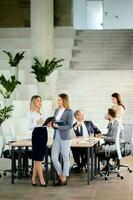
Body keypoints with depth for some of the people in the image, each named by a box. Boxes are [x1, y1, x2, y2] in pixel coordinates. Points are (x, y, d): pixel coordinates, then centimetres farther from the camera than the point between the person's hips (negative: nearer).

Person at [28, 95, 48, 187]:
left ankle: (34, 178, 15)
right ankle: (42, 180, -4)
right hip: (37, 134, -8)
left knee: (38, 158, 9)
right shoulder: (31, 113, -3)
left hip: (44, 133, 8)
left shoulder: (41, 113, 18)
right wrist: (36, 123, -25)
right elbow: (29, 127, -9)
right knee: (38, 158, -5)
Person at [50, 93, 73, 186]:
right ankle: (60, 175, 20)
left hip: (65, 137, -6)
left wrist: (58, 126, -20)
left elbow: (69, 126, -12)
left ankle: (64, 178, 12)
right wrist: (52, 124, -4)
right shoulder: (57, 111, 13)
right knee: (54, 158, 2)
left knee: (65, 158, 3)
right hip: (56, 136, 6)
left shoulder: (69, 112, -6)